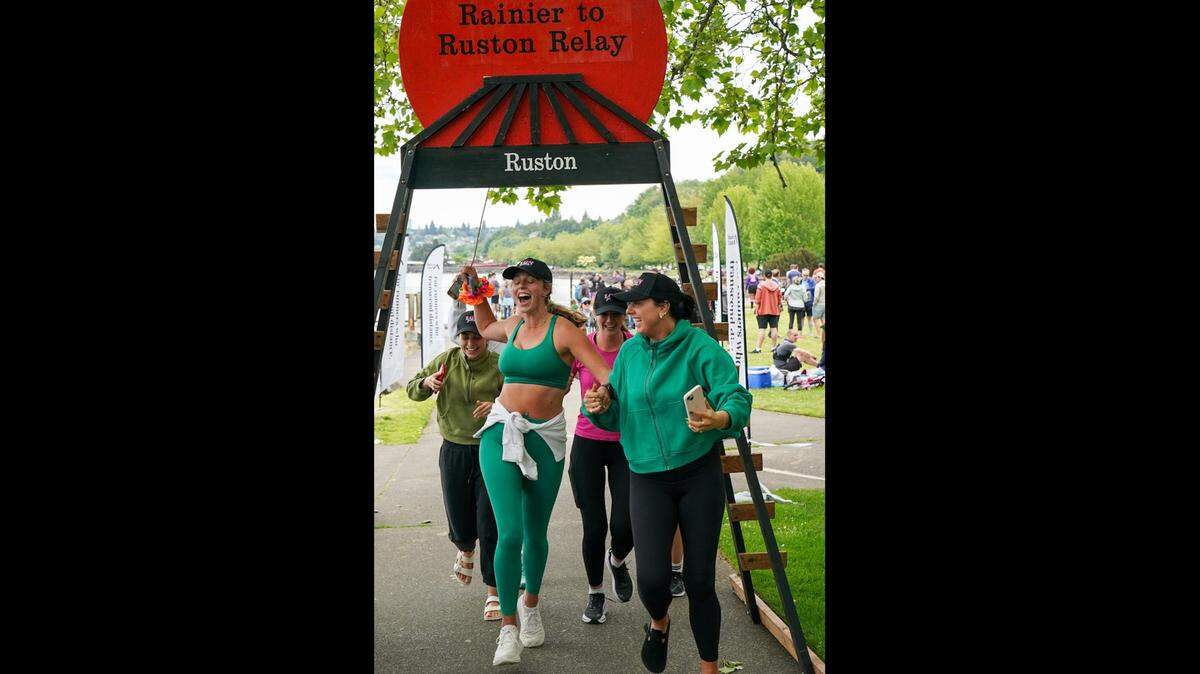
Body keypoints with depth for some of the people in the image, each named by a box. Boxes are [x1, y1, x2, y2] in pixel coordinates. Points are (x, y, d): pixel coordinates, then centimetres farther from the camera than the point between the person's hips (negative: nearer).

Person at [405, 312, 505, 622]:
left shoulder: (500, 366, -7)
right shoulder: (447, 360, 2)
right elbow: (412, 390, 10)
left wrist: (497, 407, -27)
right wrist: (426, 383, -12)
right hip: (454, 451, 3)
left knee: (490, 523, -4)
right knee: (460, 522, 12)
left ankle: (493, 592, 8)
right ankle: (465, 550, 50)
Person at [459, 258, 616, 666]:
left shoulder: (562, 329, -6)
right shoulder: (514, 326, 9)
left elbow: (607, 375, -15)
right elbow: (485, 328, 35)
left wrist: (604, 393, -35)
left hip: (546, 437, -2)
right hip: (501, 433, 2)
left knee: (536, 533, 11)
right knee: (510, 533, -12)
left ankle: (530, 605, 37)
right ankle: (508, 628, -4)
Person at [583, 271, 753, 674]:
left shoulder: (700, 347, -10)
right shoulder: (630, 352, 5)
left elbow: (737, 398, -19)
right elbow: (615, 416, 10)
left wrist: (720, 418, -40)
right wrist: (600, 406, -12)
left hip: (699, 475, -2)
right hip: (648, 478, 3)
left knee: (700, 581, 3)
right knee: (651, 577, -12)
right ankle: (659, 623, 25)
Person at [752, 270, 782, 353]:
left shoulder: (761, 285, -8)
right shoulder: (776, 286, 4)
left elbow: (757, 299, -9)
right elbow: (779, 299, 11)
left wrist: (756, 309, -3)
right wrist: (779, 307, 23)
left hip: (763, 310, -3)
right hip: (774, 311, 3)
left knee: (762, 329, -4)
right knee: (774, 328, 7)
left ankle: (758, 348, -5)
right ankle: (773, 347, 11)